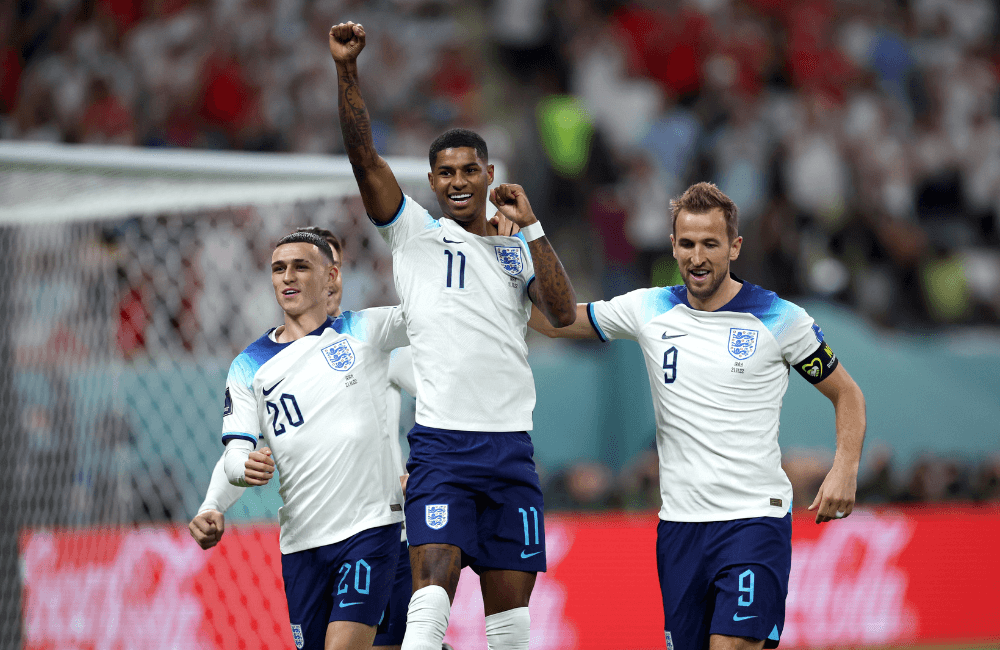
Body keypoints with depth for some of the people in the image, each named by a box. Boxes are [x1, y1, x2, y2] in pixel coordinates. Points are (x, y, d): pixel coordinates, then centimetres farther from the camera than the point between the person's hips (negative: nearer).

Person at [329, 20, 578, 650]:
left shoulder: (518, 250, 14)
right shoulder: (415, 234, 8)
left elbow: (563, 312, -2)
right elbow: (364, 155, -4)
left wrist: (530, 224, -4)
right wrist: (346, 69, -15)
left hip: (510, 444, 3)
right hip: (441, 442, -3)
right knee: (433, 582, -20)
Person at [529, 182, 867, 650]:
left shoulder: (779, 320, -2)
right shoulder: (648, 310, 7)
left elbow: (847, 395, 7)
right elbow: (552, 319, 16)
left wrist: (845, 470, -9)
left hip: (756, 518, -4)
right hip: (679, 520, 4)